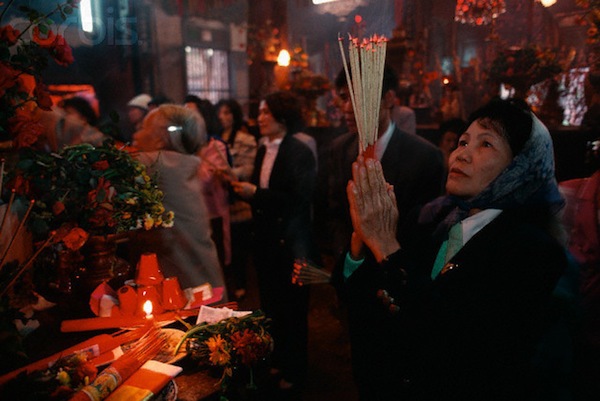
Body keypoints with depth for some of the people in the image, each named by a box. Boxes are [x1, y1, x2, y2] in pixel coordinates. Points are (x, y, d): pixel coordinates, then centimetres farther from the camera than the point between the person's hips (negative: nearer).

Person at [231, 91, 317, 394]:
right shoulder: (262, 151, 7)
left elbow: (300, 198, -23)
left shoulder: (300, 152, -14)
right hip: (266, 240, 7)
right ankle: (278, 360, 35)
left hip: (290, 242, -6)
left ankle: (294, 371, 26)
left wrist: (256, 193, -23)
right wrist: (242, 188, -6)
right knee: (271, 306, 17)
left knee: (293, 310, 8)